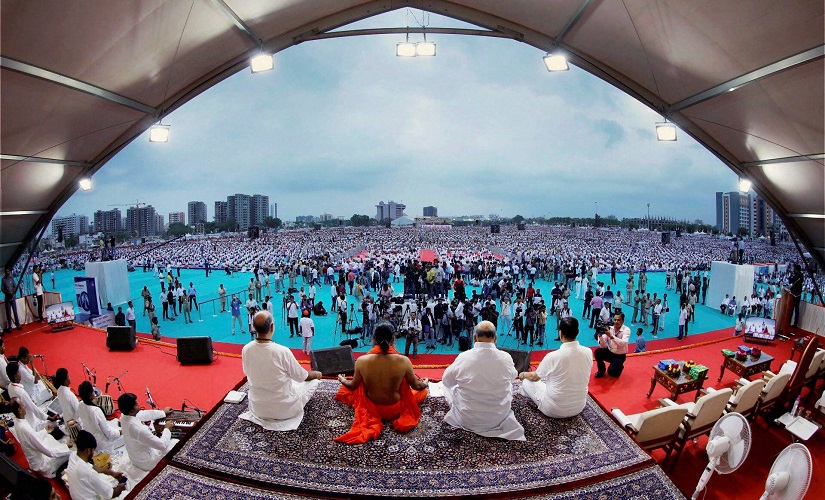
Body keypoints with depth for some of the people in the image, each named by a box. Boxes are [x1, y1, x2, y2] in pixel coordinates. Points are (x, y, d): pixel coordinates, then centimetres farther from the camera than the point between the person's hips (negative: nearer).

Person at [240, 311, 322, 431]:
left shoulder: (246, 350, -16)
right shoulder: (282, 351, -30)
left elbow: (248, 374, 4)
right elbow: (302, 377, -14)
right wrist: (317, 374, 9)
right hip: (284, 409, -5)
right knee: (313, 380, 14)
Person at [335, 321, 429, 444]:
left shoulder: (362, 361, -23)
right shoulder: (403, 361, -25)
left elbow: (353, 386, -4)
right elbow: (416, 386, -8)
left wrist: (343, 381, 20)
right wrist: (425, 384, 17)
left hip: (371, 408, 1)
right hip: (396, 409, -1)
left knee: (345, 389, 30)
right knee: (422, 390, 26)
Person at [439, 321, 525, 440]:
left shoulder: (463, 357, -19)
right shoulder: (506, 358, -16)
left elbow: (446, 379, 0)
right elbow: (513, 375, 9)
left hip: (466, 421, -1)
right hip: (499, 419, 2)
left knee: (446, 385, 21)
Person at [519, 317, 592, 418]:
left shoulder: (553, 356, -24)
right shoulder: (588, 352, -13)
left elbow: (534, 377, -4)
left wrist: (523, 375, 19)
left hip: (554, 410, -5)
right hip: (579, 407, 5)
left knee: (527, 381, 15)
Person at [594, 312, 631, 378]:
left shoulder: (626, 330, -16)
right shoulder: (609, 328, -10)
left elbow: (623, 343, -36)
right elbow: (602, 346, -15)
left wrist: (611, 336, -48)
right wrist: (600, 335, -33)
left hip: (619, 356, -3)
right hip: (609, 352, 3)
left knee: (611, 371, -22)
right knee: (597, 352, -25)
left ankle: (620, 367, 15)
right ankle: (601, 370, 2)